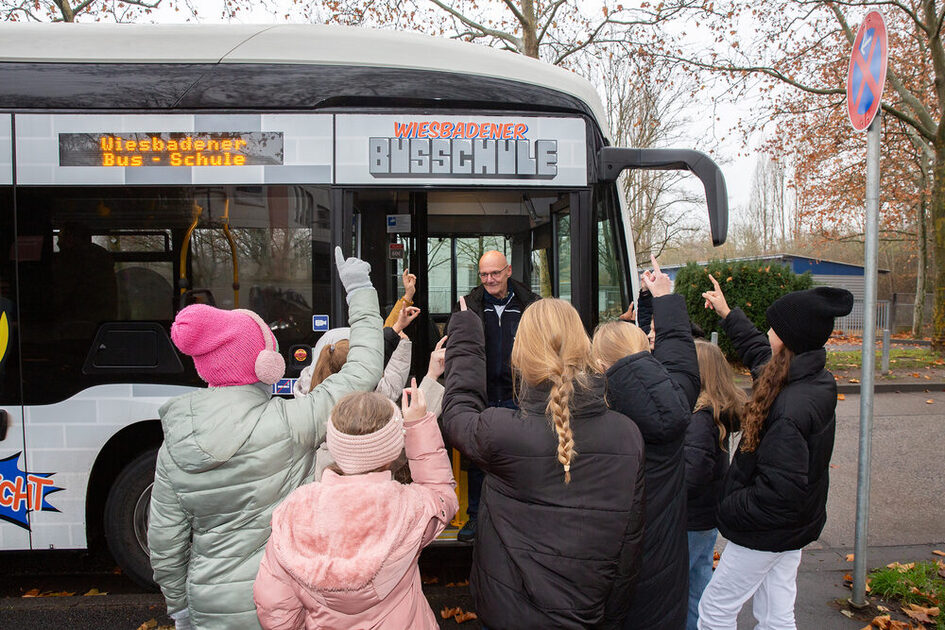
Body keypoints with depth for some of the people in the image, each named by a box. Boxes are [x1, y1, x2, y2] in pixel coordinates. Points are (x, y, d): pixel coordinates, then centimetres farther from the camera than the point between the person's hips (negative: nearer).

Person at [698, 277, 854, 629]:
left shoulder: (790, 408, -33)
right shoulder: (817, 383, -2)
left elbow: (780, 488, -32)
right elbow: (760, 352, 17)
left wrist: (730, 509, -17)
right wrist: (727, 314, 26)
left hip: (767, 532, -9)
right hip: (794, 525, 9)